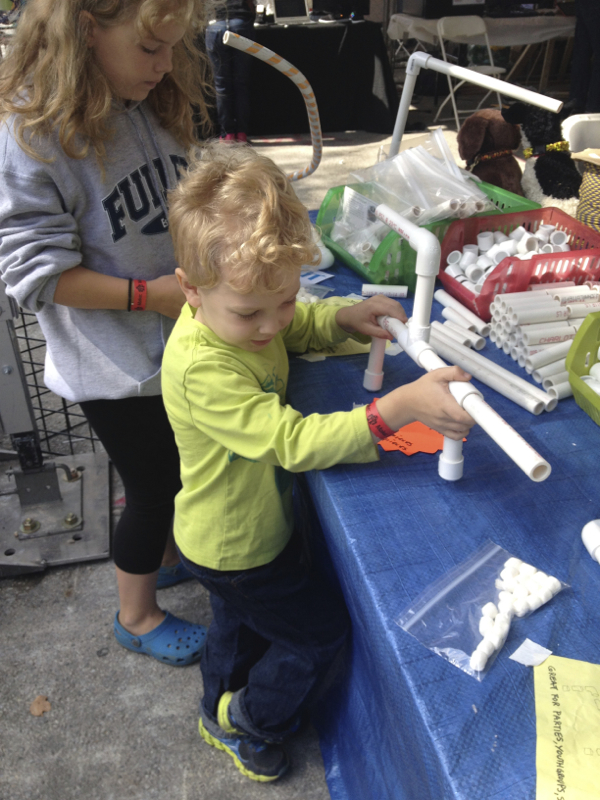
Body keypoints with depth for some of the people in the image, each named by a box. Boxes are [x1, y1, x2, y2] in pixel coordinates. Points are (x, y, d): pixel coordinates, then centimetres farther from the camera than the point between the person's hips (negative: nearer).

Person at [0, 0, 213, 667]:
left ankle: (166, 555, 55)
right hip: (116, 368, -7)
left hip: (173, 344, 7)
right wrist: (150, 294, -24)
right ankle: (137, 617, 38)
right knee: (153, 487, 10)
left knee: (177, 469, 24)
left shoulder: (150, 107, 1)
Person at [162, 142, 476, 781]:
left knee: (243, 622, 32)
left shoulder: (240, 311, -12)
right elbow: (295, 442, -41)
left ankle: (220, 714, 61)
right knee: (320, 629, 12)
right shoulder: (203, 368, -39)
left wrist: (345, 316, -13)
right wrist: (401, 407, -47)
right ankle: (249, 724, 38)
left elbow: (299, 326, 8)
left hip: (244, 530, 9)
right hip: (235, 548, -8)